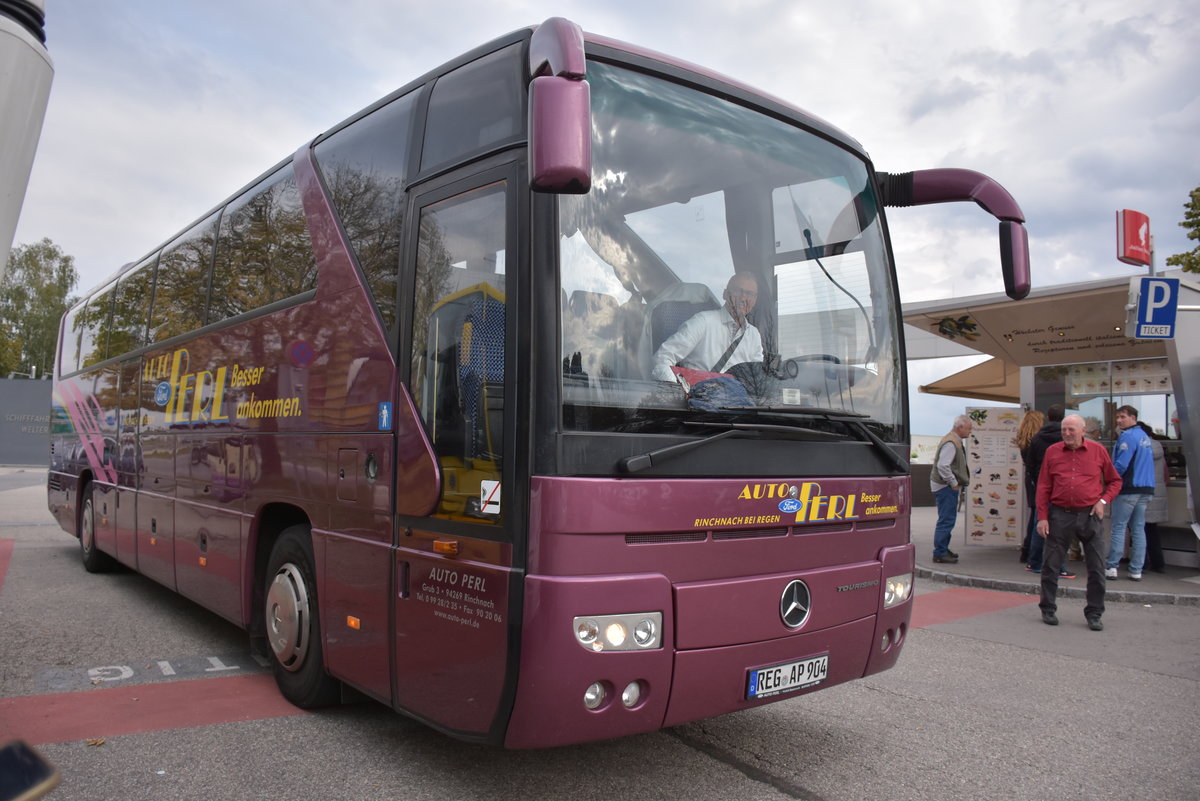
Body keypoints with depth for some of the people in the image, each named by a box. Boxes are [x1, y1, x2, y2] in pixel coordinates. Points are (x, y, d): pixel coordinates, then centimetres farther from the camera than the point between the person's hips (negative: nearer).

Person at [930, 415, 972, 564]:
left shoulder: (956, 441, 14)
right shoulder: (951, 443, -19)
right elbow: (943, 465, -28)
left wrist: (955, 483, 16)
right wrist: (953, 483, -20)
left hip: (948, 486, 11)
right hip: (945, 486, -11)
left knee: (947, 520, 18)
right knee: (946, 520, -7)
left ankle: (943, 550, 28)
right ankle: (940, 553, -3)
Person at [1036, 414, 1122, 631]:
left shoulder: (1098, 450, 2)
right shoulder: (1052, 452, 3)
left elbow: (1114, 481, 12)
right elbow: (1043, 487, 3)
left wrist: (1103, 501, -5)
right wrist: (1042, 517, -3)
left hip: (1090, 515, 0)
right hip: (1060, 515, 0)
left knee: (1097, 568, 4)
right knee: (1050, 565, 5)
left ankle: (1094, 615, 17)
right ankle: (1048, 610, 19)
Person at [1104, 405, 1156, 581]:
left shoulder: (1127, 437, -13)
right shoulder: (1145, 437, 15)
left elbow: (1121, 465, -19)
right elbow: (1145, 464, 20)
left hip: (1129, 489, -8)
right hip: (1146, 489, 8)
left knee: (1118, 528, -3)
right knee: (1139, 529, 8)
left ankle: (1112, 567, -3)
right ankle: (1136, 571, 9)